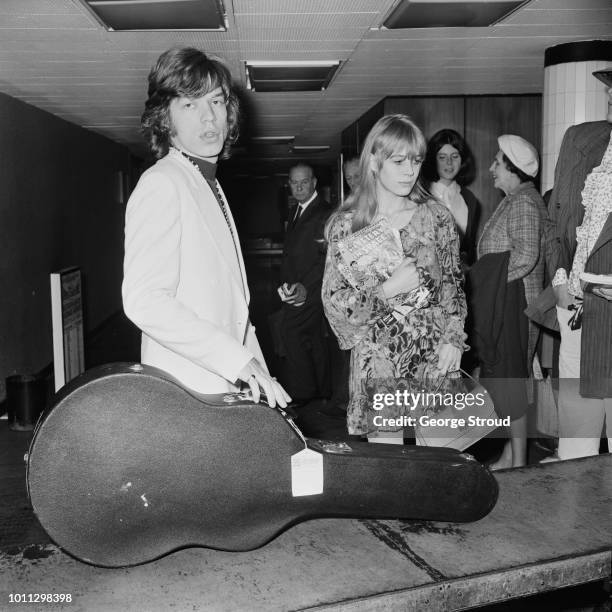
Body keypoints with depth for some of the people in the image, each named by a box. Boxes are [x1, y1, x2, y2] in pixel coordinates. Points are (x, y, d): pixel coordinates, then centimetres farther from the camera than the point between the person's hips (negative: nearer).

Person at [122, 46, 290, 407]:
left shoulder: (208, 186, 16)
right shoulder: (161, 184, -12)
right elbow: (144, 301, -25)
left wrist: (258, 374, 12)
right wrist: (239, 360, -24)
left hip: (229, 387, 8)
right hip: (188, 395, -8)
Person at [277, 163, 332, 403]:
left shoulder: (324, 213, -12)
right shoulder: (298, 212, 18)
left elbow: (328, 257, -18)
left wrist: (305, 287, -23)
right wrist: (286, 284, 7)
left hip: (310, 290, -9)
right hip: (298, 287, 9)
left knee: (292, 332, -12)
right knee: (315, 340, 14)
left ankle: (300, 393, -3)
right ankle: (322, 390, 23)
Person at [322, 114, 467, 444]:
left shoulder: (436, 217, 3)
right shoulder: (346, 224, -3)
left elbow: (454, 283, 9)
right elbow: (333, 300, -4)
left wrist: (453, 340, -2)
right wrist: (387, 290, -18)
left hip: (435, 358, 2)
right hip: (377, 361, -2)